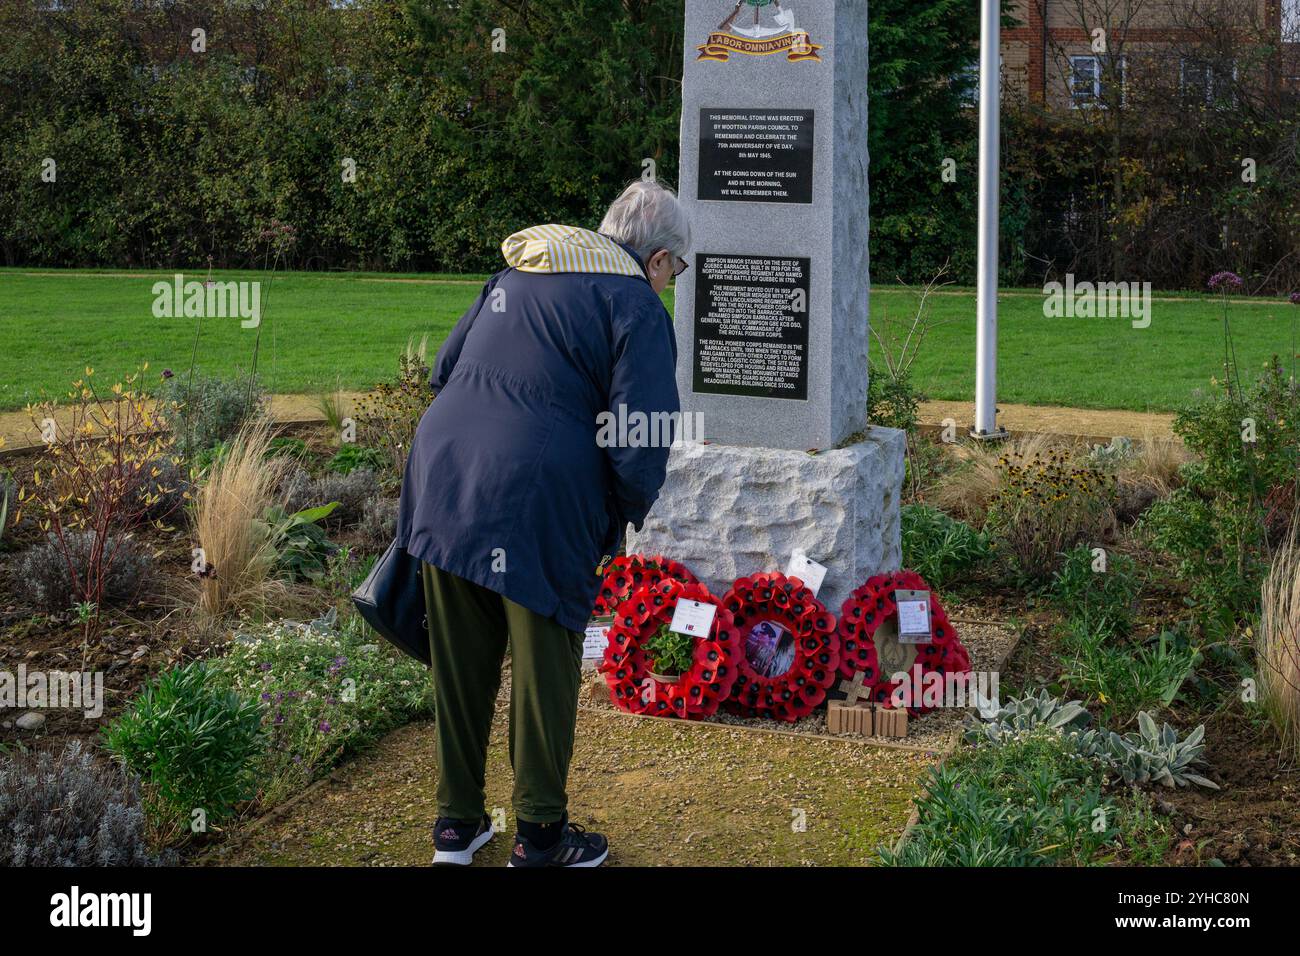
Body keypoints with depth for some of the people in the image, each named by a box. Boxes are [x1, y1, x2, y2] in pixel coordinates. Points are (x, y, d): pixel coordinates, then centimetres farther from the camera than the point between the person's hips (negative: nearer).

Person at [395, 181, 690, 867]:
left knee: (461, 667, 16)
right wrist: (631, 510, 5)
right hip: (536, 507, -6)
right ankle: (539, 836, 19)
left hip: (443, 482, 7)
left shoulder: (514, 275, 18)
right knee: (544, 669, 8)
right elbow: (641, 433, -12)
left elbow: (444, 368, 23)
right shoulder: (636, 306, -4)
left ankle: (457, 822, 29)